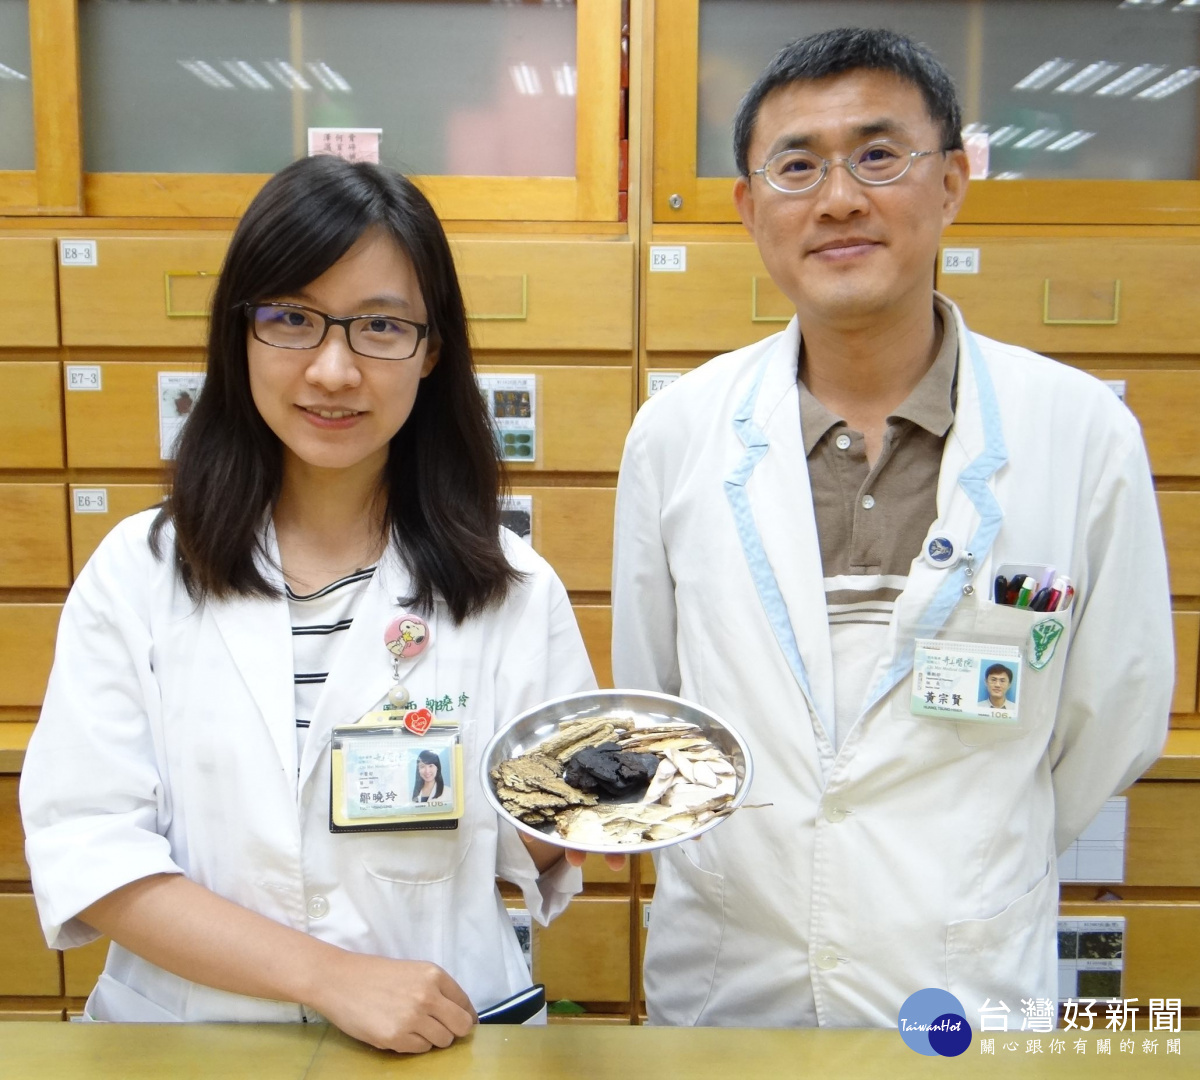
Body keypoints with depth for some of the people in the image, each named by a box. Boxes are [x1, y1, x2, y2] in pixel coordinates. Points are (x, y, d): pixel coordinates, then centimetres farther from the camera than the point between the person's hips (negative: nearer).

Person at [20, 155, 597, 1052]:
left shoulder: (510, 590, -1)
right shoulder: (137, 572, -1)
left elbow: (535, 852, 4)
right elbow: (87, 848, -6)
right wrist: (330, 975, -14)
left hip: (442, 1043, 0)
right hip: (185, 1039, 1)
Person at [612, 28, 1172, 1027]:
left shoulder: (1084, 431, -10)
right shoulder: (675, 432, -7)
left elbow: (1114, 721, 0)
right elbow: (645, 706, 4)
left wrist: (968, 886, 7)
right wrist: (753, 872, 8)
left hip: (971, 989, -1)